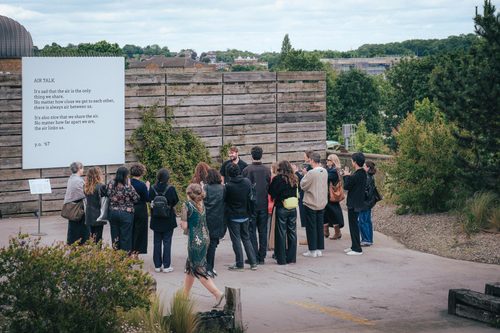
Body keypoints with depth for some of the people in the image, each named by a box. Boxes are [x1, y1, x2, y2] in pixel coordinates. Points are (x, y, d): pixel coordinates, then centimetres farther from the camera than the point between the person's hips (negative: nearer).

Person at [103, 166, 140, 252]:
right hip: (126, 214, -4)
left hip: (112, 213, 4)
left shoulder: (110, 184, -5)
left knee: (115, 236, 14)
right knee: (125, 238, 4)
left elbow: (106, 194, 7)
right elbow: (136, 199, -8)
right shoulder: (128, 187, -17)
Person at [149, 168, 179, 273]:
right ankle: (166, 266, 5)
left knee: (157, 242, 11)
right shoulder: (171, 189, -15)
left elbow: (150, 201, 2)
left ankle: (157, 266, 14)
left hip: (156, 220, 3)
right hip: (168, 220, -3)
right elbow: (175, 201, -7)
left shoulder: (152, 189, -7)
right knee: (167, 242, 4)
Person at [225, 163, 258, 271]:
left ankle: (239, 264, 8)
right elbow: (250, 197, 5)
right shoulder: (247, 182, -6)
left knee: (236, 240, 4)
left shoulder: (228, 186, -21)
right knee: (246, 238, 15)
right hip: (245, 215, 5)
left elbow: (224, 199, -9)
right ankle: (253, 262, 12)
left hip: (233, 216, -5)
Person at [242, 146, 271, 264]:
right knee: (263, 231, 9)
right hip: (263, 204, 3)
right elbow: (270, 187, 3)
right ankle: (262, 257, 11)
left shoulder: (246, 170, -12)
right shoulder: (267, 170, -4)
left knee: (251, 231, 3)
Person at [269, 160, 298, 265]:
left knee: (281, 233, 2)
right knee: (292, 232, 10)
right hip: (293, 208, 4)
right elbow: (296, 193, 10)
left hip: (281, 208, -4)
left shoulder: (278, 179, -12)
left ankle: (281, 258, 4)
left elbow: (271, 193, -8)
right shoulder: (294, 179, 2)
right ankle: (292, 257, 16)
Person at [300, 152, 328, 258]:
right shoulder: (325, 172, 1)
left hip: (311, 204, -6)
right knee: (319, 227, 13)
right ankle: (319, 249, 17)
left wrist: (305, 174, -1)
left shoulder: (311, 173, -21)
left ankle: (313, 250, 6)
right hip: (322, 204, 6)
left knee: (311, 228, 3)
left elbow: (303, 185, -13)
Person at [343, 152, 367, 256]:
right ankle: (354, 246, 25)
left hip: (354, 204, -10)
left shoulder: (356, 175, -22)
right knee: (353, 225, 17)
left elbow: (346, 186, -16)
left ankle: (357, 249, 0)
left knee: (353, 225, -3)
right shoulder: (363, 173, 8)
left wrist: (346, 176, -3)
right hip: (358, 203, 10)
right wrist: (348, 176, 6)